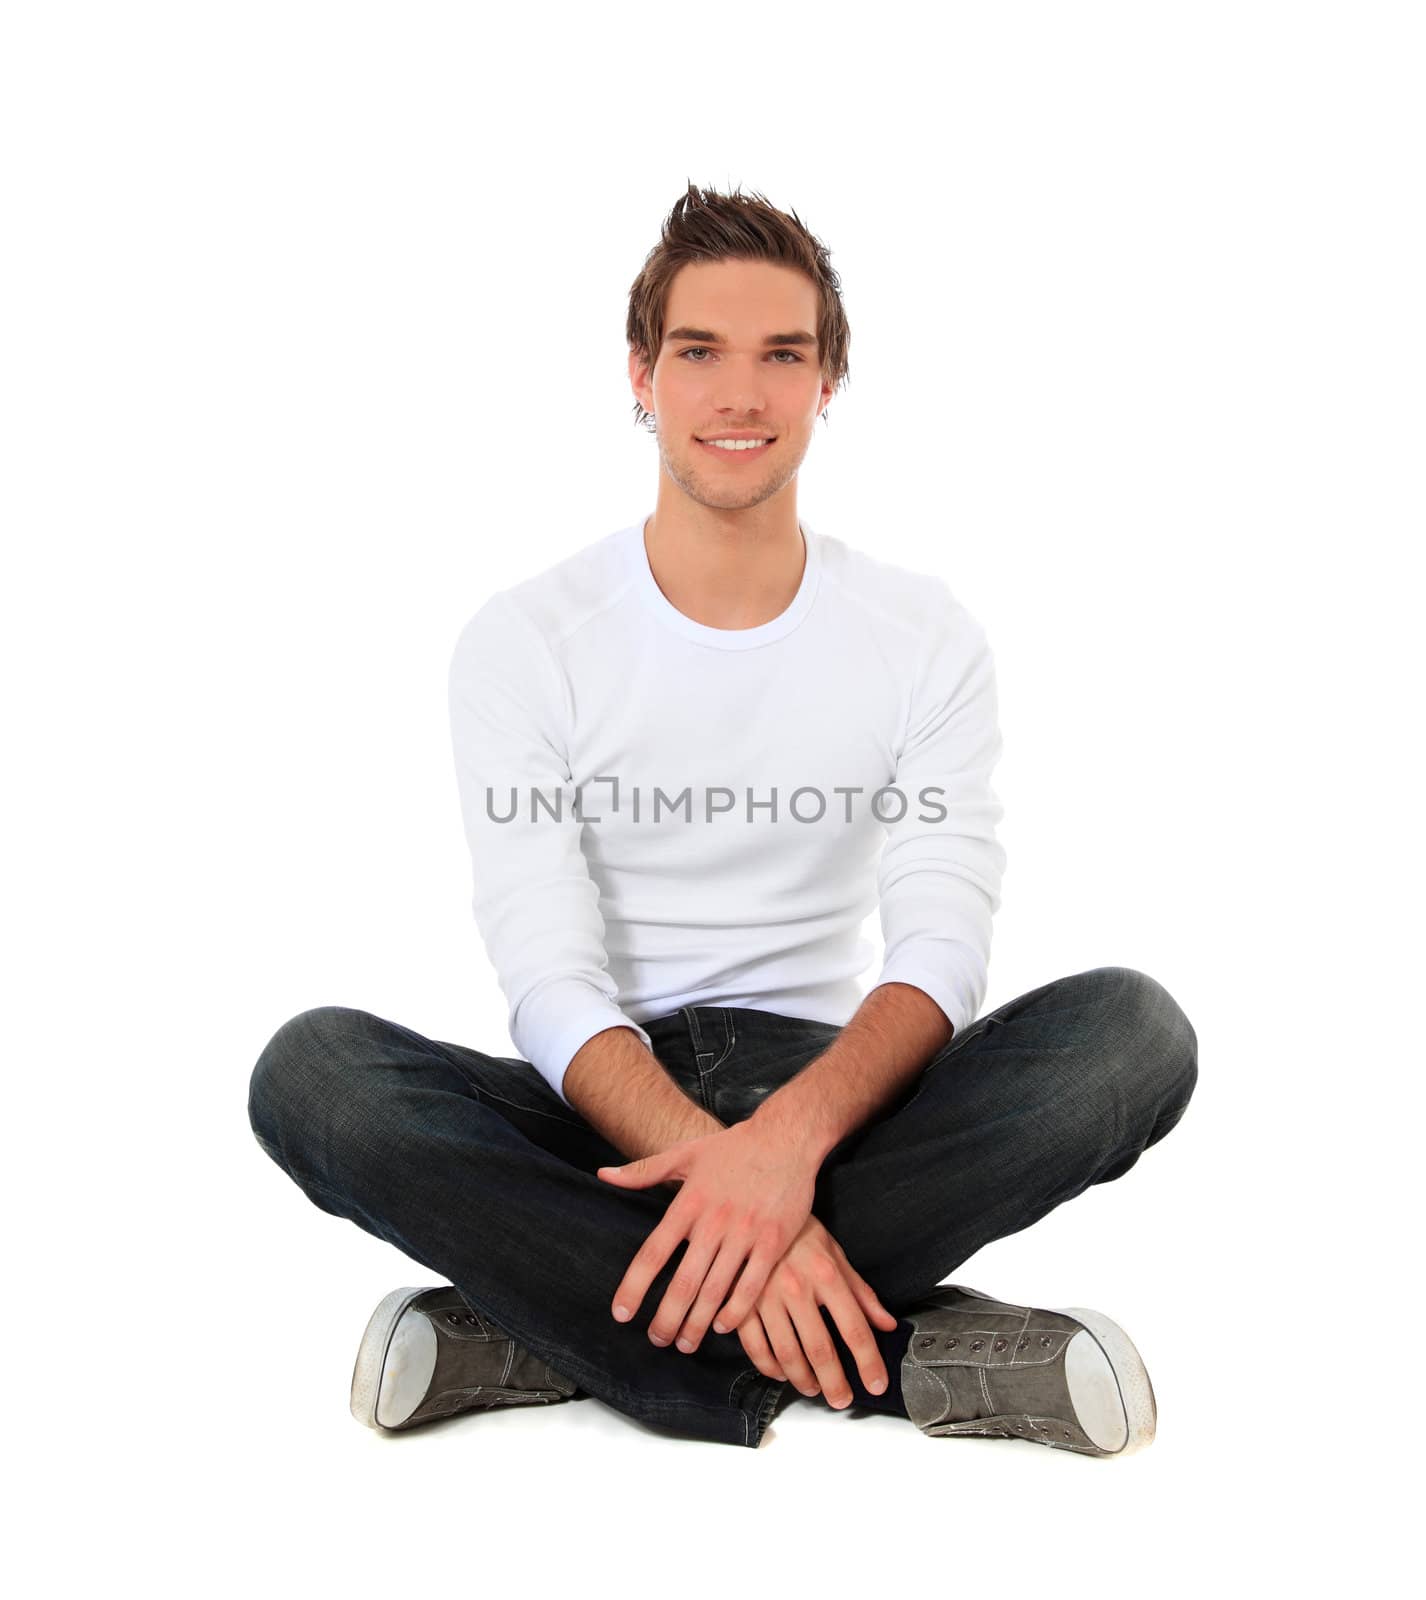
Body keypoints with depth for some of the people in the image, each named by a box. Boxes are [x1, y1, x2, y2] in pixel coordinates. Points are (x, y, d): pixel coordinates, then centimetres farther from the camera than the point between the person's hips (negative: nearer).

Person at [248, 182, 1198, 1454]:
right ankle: (908, 1357, -31)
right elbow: (551, 982, -13)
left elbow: (943, 950, -10)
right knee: (314, 1072, -30)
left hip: (831, 1098, 1)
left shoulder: (926, 636, 2)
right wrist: (722, 1172, -32)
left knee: (1134, 1029, -27)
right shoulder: (525, 641, -3)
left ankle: (548, 1328, -28)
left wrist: (791, 1135, -32)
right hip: (606, 1113, -1)